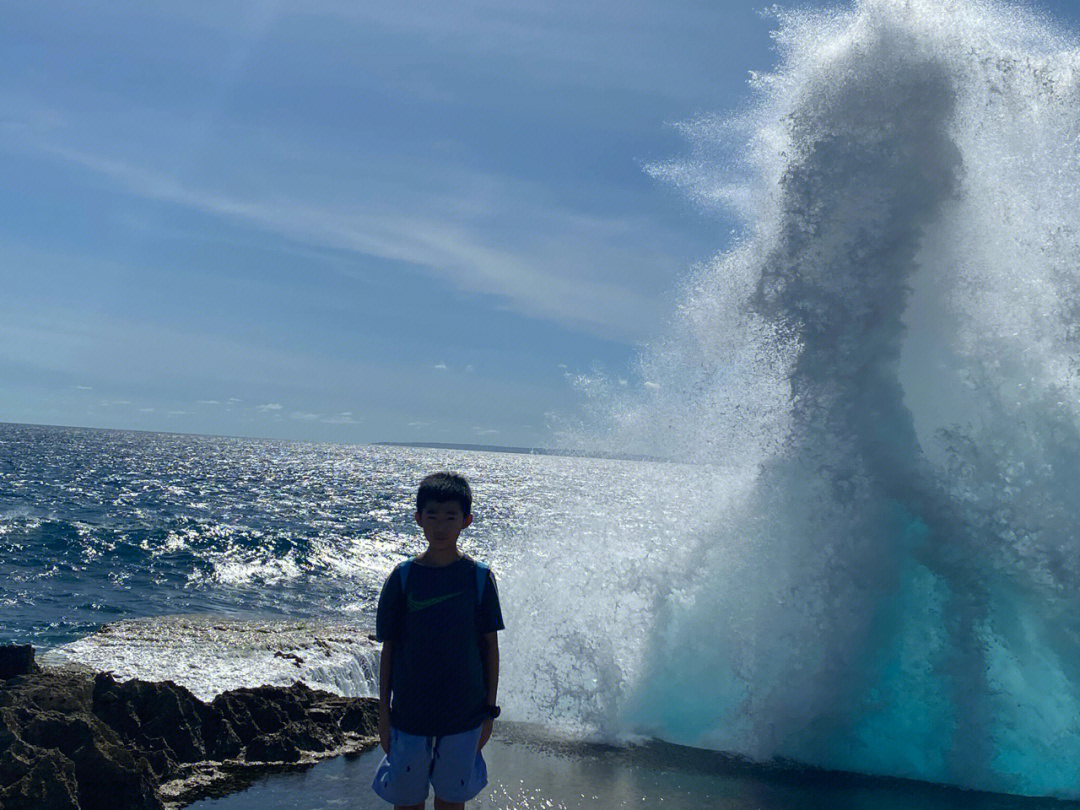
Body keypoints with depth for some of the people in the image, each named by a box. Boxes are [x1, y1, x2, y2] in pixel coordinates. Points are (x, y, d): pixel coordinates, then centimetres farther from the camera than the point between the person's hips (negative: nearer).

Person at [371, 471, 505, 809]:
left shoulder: (480, 578, -6)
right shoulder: (403, 577, -6)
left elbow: (490, 645, 1)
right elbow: (389, 648, 0)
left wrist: (490, 709, 3)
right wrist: (383, 711, 1)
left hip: (464, 713, 0)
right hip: (409, 713, 0)